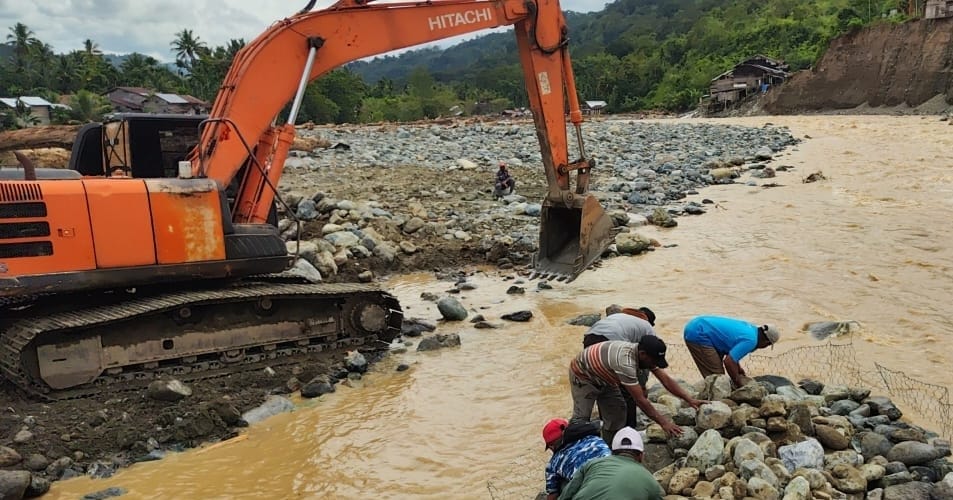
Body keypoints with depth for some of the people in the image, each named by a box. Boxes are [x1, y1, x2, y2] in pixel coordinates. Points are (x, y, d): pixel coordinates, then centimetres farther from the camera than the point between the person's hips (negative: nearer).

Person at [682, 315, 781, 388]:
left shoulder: (752, 328, 11)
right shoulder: (750, 340, -18)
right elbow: (728, 361, -24)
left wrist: (738, 369, 21)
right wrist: (738, 382, -9)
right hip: (697, 335, -11)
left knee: (717, 375, 16)